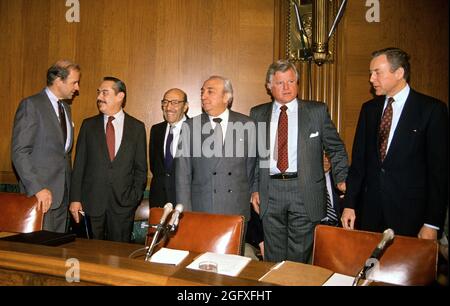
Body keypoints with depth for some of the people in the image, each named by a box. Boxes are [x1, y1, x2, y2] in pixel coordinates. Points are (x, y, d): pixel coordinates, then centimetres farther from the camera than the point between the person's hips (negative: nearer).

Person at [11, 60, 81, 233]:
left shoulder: (66, 108, 17)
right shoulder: (31, 105, -7)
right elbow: (19, 152, -13)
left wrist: (70, 187, 13)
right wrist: (37, 188, -20)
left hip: (63, 193, 7)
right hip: (40, 193, -7)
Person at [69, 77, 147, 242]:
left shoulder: (137, 127, 2)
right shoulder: (88, 125, 6)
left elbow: (141, 168, 4)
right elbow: (79, 165, 4)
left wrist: (135, 197, -4)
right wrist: (75, 199, -1)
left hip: (123, 203, -1)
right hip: (91, 202, 1)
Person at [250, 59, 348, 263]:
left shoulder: (317, 111, 4)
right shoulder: (257, 114, 9)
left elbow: (336, 148, 7)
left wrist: (342, 178, -5)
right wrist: (254, 188, 6)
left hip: (305, 192, -1)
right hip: (270, 193, 2)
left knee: (299, 257, 6)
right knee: (273, 257, 11)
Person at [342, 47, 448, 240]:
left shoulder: (432, 109, -6)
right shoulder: (369, 109, 8)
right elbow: (358, 160, 8)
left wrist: (432, 223, -10)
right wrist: (349, 204, 4)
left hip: (409, 215, -4)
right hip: (369, 211, 4)